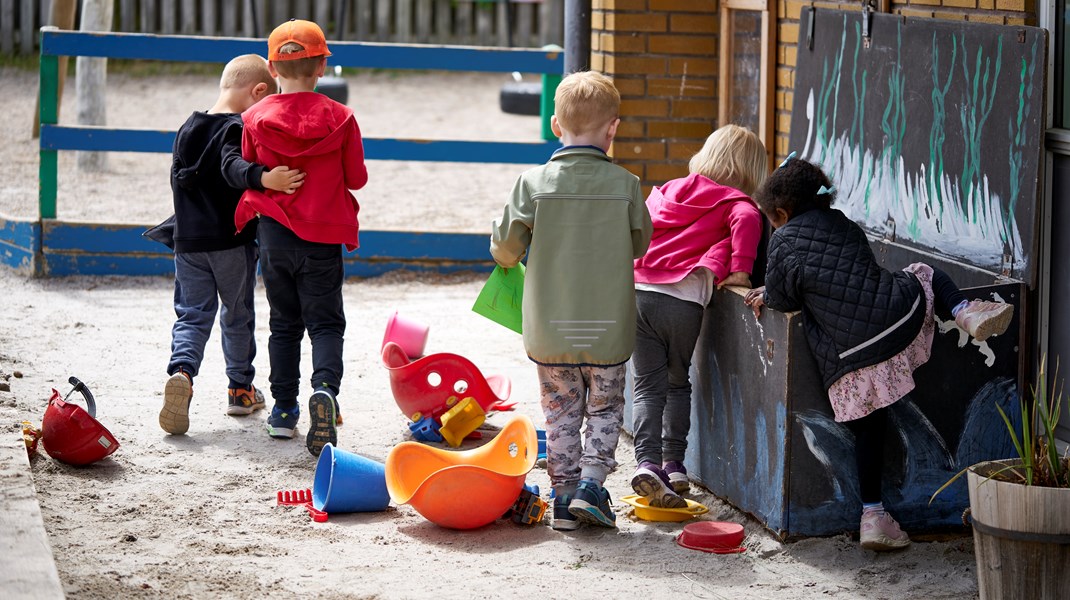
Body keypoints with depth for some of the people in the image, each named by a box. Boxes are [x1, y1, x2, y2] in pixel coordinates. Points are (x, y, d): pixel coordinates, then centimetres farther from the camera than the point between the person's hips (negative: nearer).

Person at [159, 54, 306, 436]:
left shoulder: (188, 129, 9)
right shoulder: (240, 129, -14)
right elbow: (234, 168, -32)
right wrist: (263, 178, -49)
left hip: (188, 242, 5)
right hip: (232, 243, -5)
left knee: (192, 314, 5)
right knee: (237, 315, 12)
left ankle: (181, 371, -21)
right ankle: (241, 389, 24)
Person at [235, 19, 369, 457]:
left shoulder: (255, 119, -6)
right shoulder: (340, 118, -9)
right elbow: (357, 178, -1)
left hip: (274, 235, 2)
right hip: (323, 239, -2)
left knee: (284, 323, 16)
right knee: (325, 323, 4)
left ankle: (283, 409, 17)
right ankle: (325, 387, -23)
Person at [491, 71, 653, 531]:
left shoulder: (534, 184, -10)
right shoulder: (625, 185, -8)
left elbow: (505, 251, -4)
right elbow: (640, 245, 6)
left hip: (550, 330, 0)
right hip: (608, 330, 0)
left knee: (561, 411, 14)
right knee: (606, 408, 15)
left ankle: (565, 493, 14)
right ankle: (591, 481, 1)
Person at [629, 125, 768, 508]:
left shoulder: (669, 190, 20)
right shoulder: (735, 202, 4)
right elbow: (746, 221, -18)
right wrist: (739, 270, -13)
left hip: (639, 290, 3)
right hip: (683, 300, -3)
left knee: (648, 386, 5)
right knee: (677, 383, 17)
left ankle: (647, 462, -11)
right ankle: (673, 463, 17)